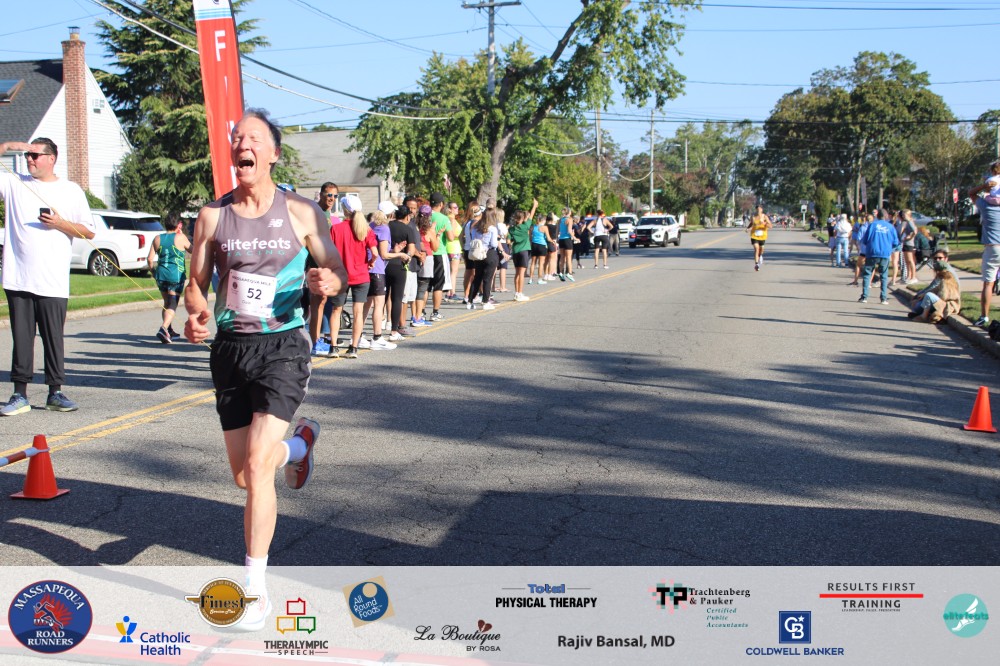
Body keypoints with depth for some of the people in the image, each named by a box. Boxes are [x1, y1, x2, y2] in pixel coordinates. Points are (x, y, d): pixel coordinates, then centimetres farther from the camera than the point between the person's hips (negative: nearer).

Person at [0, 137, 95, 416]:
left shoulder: (71, 190, 7)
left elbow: (89, 232, 6)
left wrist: (60, 224, -9)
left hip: (53, 282, -1)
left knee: (54, 338, 3)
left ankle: (55, 392, 13)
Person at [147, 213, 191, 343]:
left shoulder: (157, 239, 5)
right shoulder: (180, 238, -5)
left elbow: (150, 259, 2)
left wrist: (153, 271, 17)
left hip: (161, 274, 5)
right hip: (176, 275, -4)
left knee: (167, 303, 19)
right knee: (173, 304, -5)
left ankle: (169, 331, 28)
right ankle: (164, 328, -26)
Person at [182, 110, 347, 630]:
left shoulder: (300, 212, -2)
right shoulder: (213, 215, 3)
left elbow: (338, 271, 4)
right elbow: (196, 283, 8)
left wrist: (328, 282, -21)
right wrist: (196, 313, -14)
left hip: (283, 345, -3)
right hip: (230, 347, 4)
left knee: (257, 464, -16)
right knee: (243, 474, 10)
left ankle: (255, 587, -3)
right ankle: (298, 444, 46)